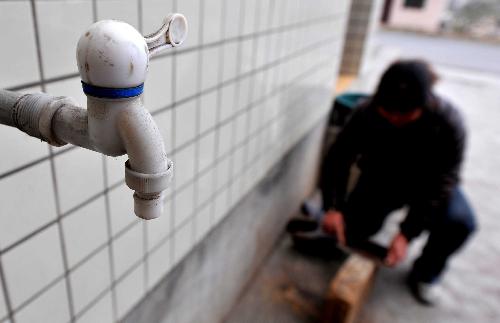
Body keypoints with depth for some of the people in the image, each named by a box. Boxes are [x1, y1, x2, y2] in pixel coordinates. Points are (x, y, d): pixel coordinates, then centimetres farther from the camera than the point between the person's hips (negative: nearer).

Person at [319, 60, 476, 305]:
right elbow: (338, 159, -22)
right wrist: (332, 207, -34)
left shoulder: (448, 122, -31)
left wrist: (406, 233, -34)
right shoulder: (366, 113, -28)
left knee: (460, 221, -28)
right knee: (348, 232, -12)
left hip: (428, 183, 0)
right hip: (380, 179, 1)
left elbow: (441, 183, -28)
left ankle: (424, 275, 1)